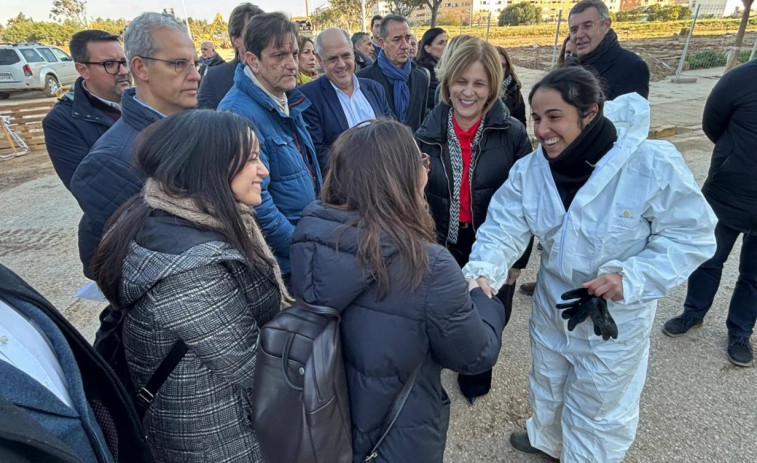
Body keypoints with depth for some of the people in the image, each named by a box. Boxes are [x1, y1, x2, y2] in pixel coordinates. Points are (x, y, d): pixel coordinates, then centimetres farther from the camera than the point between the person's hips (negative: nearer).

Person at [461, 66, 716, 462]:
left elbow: (691, 235, -17)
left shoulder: (653, 165, -25)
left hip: (615, 318, -4)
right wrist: (482, 272, -37)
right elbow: (504, 227, -18)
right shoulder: (530, 169, -12)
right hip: (551, 307, 5)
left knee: (596, 411, 18)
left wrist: (632, 277, -30)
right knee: (546, 387, 30)